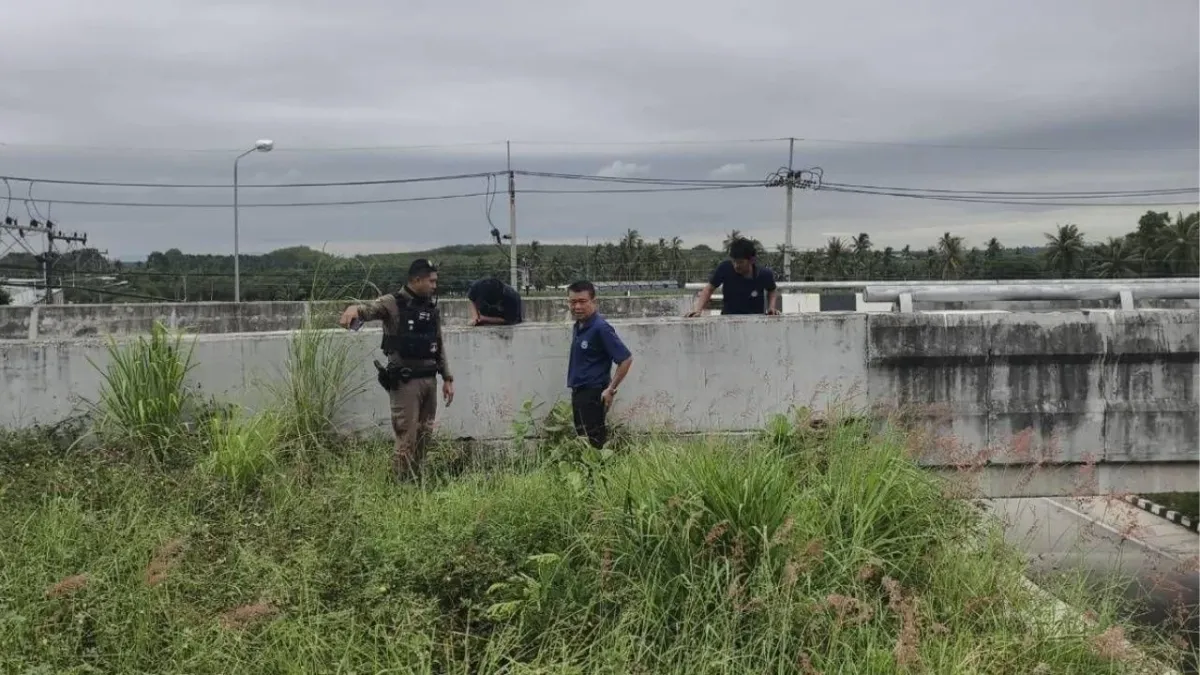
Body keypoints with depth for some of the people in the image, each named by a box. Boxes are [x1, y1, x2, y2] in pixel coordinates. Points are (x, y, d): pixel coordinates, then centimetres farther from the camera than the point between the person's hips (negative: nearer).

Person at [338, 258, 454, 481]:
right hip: (405, 381, -6)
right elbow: (369, 309, -26)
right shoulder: (393, 303, -7)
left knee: (424, 436, 12)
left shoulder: (432, 308, 12)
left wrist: (447, 378, 13)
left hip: (430, 380, 7)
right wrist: (353, 309, -50)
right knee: (406, 437, -4)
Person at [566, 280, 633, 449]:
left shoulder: (600, 328, -17)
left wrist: (611, 389, -16)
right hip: (579, 393, 9)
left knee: (595, 444, -8)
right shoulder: (578, 326, 9)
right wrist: (575, 390, 15)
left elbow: (626, 359, -19)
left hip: (593, 395, -9)